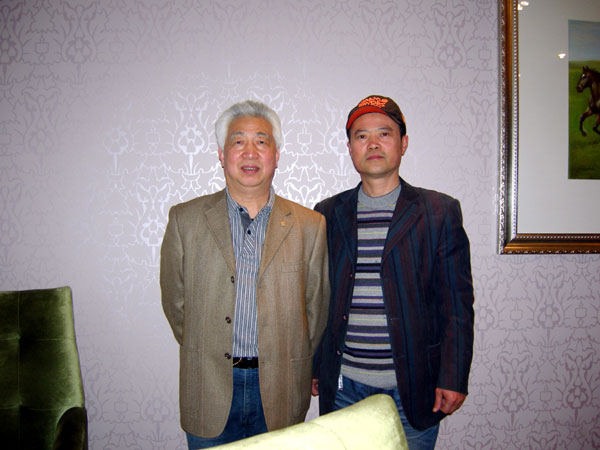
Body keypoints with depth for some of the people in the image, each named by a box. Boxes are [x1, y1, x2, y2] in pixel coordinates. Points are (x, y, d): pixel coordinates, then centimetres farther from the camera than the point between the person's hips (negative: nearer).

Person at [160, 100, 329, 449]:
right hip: (209, 393, 0)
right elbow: (175, 301, 5)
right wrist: (205, 355, 9)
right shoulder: (185, 219, -1)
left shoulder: (310, 226, -1)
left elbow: (317, 307, 5)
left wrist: (292, 365, 10)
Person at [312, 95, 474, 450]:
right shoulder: (328, 214, 5)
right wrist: (312, 368, 8)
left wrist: (453, 378, -6)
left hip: (413, 387, -1)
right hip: (343, 384, 2)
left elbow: (457, 304, -2)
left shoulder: (440, 212, -2)